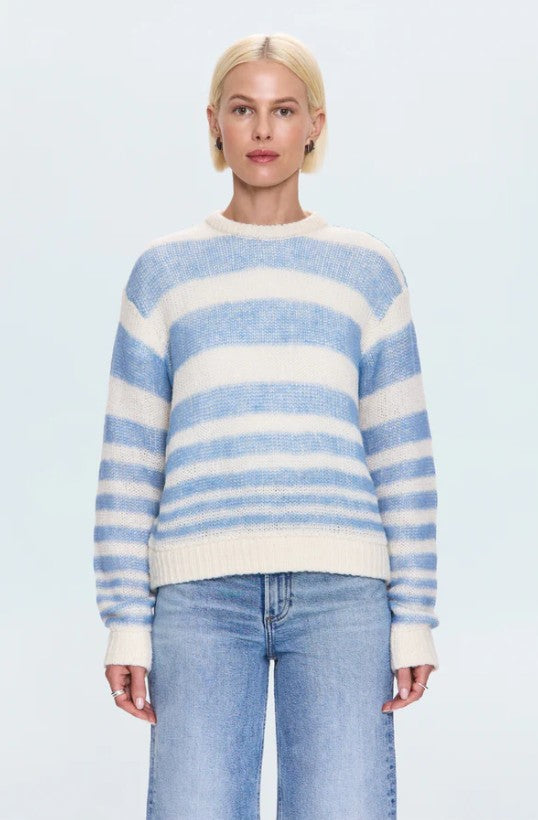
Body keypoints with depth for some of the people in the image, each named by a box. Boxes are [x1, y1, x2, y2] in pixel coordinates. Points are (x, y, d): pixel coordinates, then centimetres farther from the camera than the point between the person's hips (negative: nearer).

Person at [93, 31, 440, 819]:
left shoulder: (366, 270, 13)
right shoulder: (164, 271, 12)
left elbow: (402, 457, 10)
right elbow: (130, 460, 9)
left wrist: (414, 619, 3)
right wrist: (126, 621, 2)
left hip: (338, 585, 0)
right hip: (202, 589, 0)